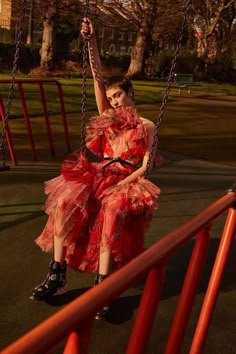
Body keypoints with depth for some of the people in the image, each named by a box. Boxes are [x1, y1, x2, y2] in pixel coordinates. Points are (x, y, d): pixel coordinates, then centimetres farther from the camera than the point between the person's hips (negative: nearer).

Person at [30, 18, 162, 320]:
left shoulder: (146, 126, 9)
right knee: (64, 199, -29)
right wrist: (91, 42, -2)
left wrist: (123, 184, -19)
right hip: (98, 173, 4)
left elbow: (145, 167, -1)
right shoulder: (109, 117, 20)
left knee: (112, 211, -39)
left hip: (127, 181, -3)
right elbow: (98, 79, 8)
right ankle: (57, 275, -28)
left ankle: (101, 287, -37)